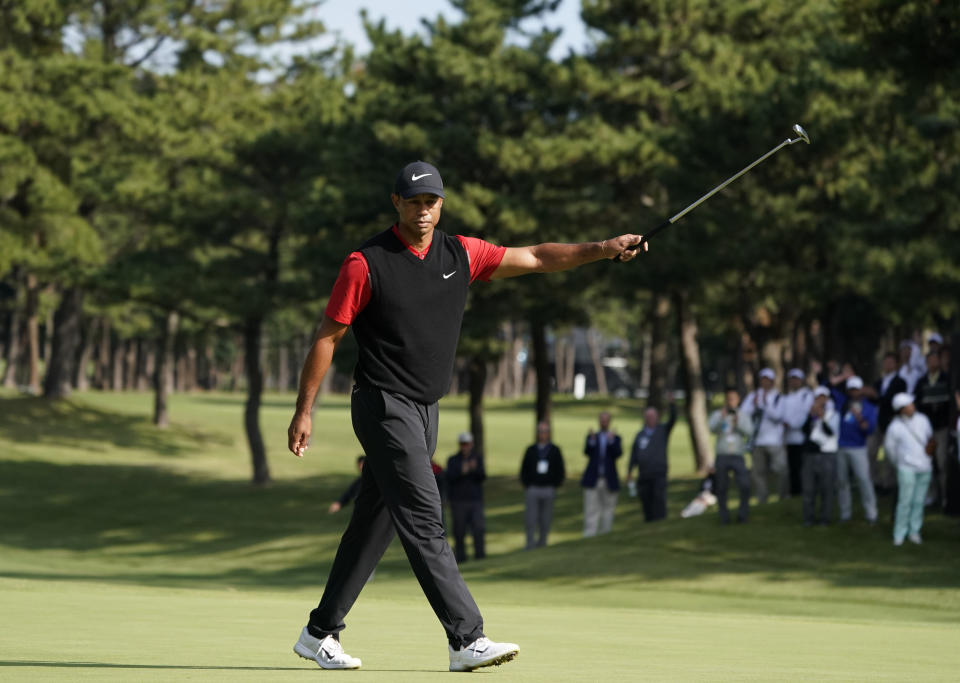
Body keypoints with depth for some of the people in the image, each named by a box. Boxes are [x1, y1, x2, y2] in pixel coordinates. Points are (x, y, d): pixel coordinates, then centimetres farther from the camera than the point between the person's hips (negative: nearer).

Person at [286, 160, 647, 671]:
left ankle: (319, 634, 20)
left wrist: (602, 250, -4)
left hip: (425, 412, 7)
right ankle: (466, 639, -20)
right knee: (422, 519, -14)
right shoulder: (367, 264, -9)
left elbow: (534, 259, 7)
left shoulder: (460, 254, 7)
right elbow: (327, 338, -5)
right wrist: (303, 411, -6)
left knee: (374, 526, 10)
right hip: (383, 406, -7)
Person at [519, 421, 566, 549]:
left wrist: (554, 487, 0)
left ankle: (541, 545, 13)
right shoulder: (531, 450, 7)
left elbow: (560, 472, 9)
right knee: (530, 520, -8)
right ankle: (530, 547, -9)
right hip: (532, 489, 0)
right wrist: (526, 486, -1)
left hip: (548, 490, 0)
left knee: (545, 521, 4)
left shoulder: (555, 451, 7)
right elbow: (523, 470, 9)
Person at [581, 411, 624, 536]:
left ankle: (604, 533, 15)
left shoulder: (615, 438, 7)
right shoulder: (592, 436, 9)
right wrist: (591, 440, -25)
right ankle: (589, 536, -10)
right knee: (591, 511, -7)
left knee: (608, 509, 6)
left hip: (609, 480, 1)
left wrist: (611, 440, -24)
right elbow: (587, 452, -8)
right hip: (593, 480, -1)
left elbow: (618, 454, -10)